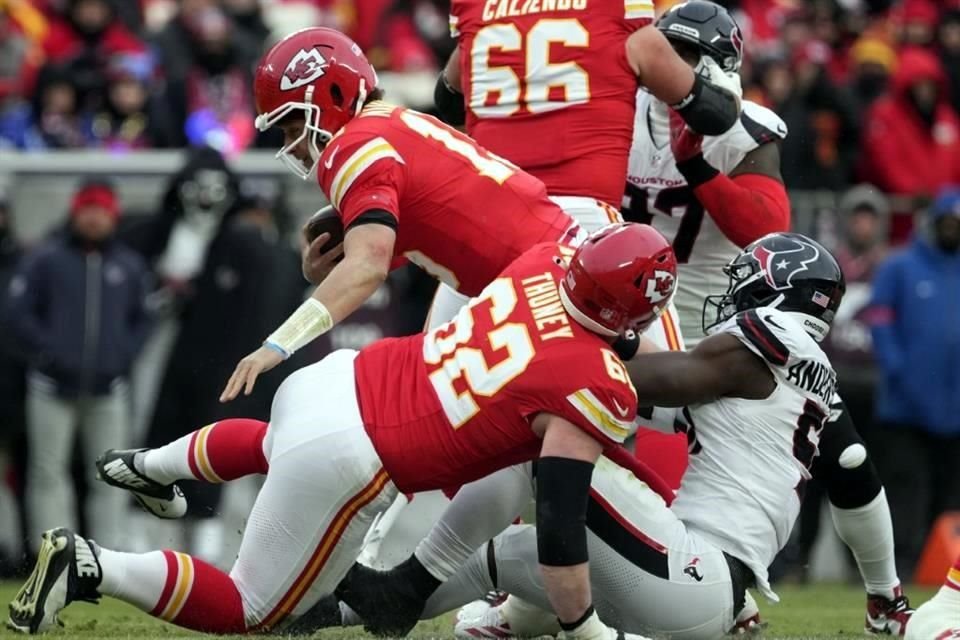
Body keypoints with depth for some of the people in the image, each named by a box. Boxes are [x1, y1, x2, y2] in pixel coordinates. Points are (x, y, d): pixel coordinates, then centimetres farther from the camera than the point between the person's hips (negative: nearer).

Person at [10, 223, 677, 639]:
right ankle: (90, 567, -8)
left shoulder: (550, 257, -2)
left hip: (332, 378, 8)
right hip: (344, 462, -8)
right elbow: (560, 533, -17)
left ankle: (147, 466, 59)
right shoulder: (590, 392, -20)